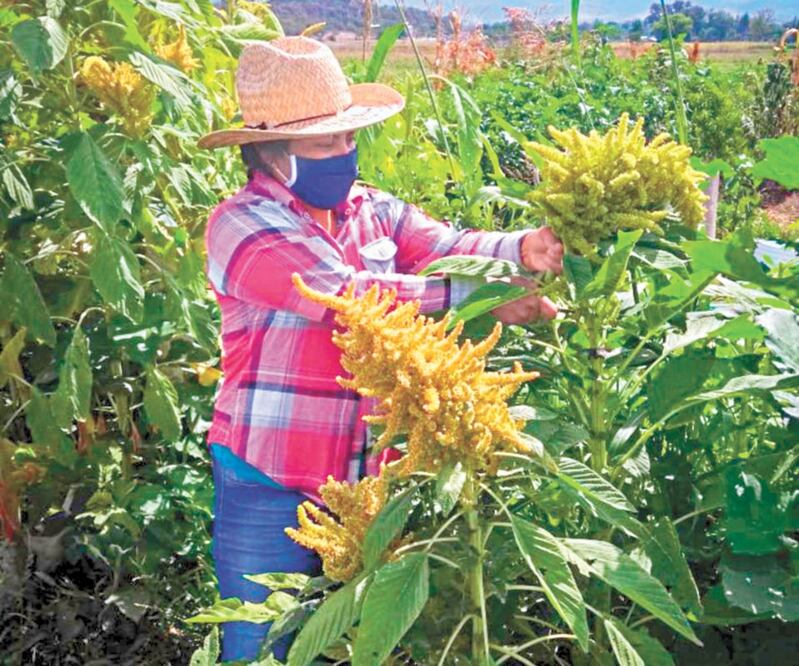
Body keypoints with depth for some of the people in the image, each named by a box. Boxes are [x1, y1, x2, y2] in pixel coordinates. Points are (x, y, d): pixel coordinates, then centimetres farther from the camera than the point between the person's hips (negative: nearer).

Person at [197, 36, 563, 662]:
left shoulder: (373, 210, 5)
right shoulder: (241, 225, -14)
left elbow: (446, 246, -11)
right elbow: (347, 296, -26)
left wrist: (522, 248, -33)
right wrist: (478, 293, -32)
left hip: (370, 477, 5)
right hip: (272, 489, -5)